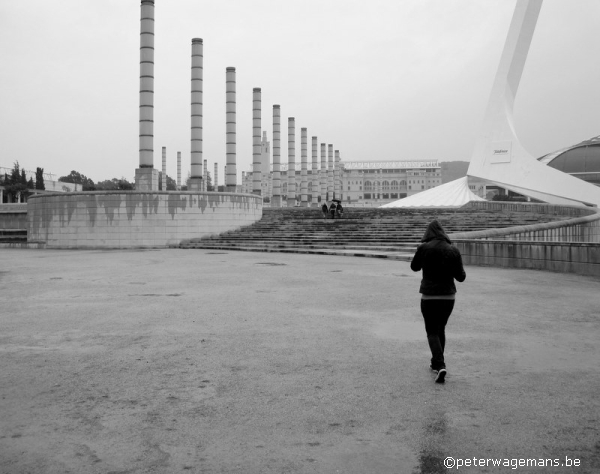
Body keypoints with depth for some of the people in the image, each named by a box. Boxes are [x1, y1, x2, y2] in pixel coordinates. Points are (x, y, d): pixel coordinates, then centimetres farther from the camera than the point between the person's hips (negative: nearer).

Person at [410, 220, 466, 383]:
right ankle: (436, 363, 30)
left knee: (432, 332, 4)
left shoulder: (424, 248, -9)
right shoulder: (453, 250, -3)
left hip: (429, 296, -3)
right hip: (448, 296, 3)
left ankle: (440, 365, -14)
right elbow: (461, 277, -1)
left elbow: (414, 267, 9)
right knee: (441, 329, 21)